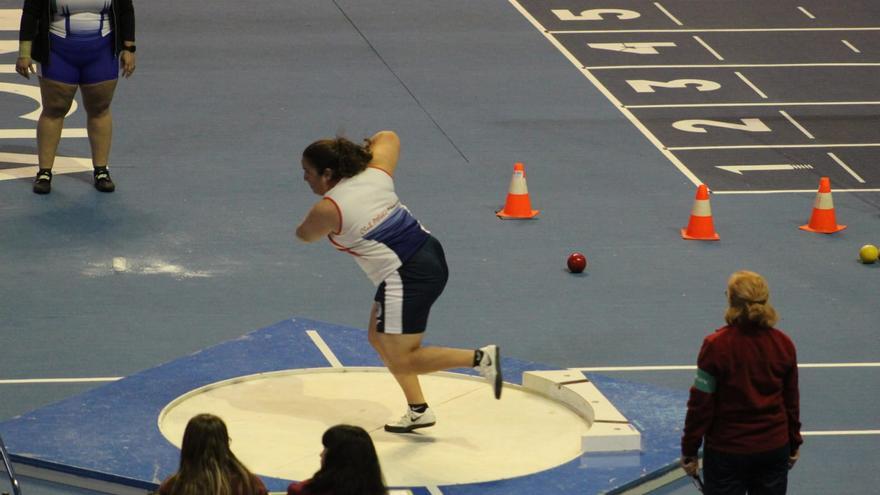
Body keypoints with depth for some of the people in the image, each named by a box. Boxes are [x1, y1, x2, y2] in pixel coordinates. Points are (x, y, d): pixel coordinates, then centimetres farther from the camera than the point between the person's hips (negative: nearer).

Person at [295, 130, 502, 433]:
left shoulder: (328, 209, -13)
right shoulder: (375, 172, 5)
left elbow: (304, 235, 8)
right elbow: (389, 137, 24)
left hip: (408, 278, -9)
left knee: (401, 361, 1)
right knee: (380, 338, 21)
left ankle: (479, 358, -10)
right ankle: (418, 410, 24)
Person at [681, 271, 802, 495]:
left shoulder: (716, 346, -17)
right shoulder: (783, 344, -4)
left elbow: (701, 404, -12)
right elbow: (791, 401, 6)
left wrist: (689, 451, -2)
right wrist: (794, 443, 20)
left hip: (726, 451, -3)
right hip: (774, 448, 4)